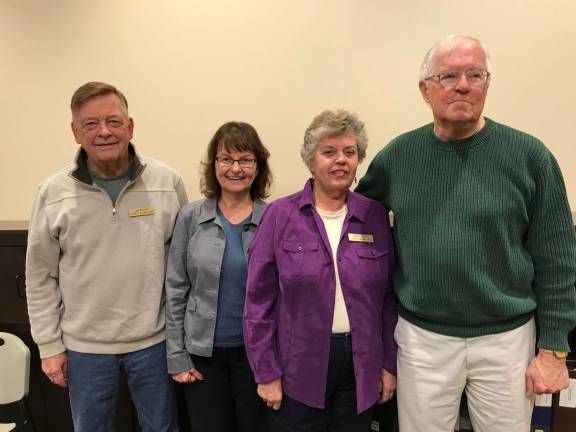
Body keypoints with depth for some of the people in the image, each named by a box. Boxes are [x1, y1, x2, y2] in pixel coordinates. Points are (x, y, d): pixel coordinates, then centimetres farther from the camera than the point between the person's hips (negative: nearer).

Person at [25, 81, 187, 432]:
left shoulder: (168, 182, -7)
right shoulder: (53, 193, -6)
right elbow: (41, 276, 1)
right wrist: (49, 345, 1)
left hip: (154, 340, 0)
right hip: (84, 345, 1)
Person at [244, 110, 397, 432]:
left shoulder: (375, 215, 0)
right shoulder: (281, 215, -7)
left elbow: (389, 297, 4)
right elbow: (260, 300, -6)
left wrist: (390, 364, 4)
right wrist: (266, 372, -6)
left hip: (361, 367, 2)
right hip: (297, 367, -2)